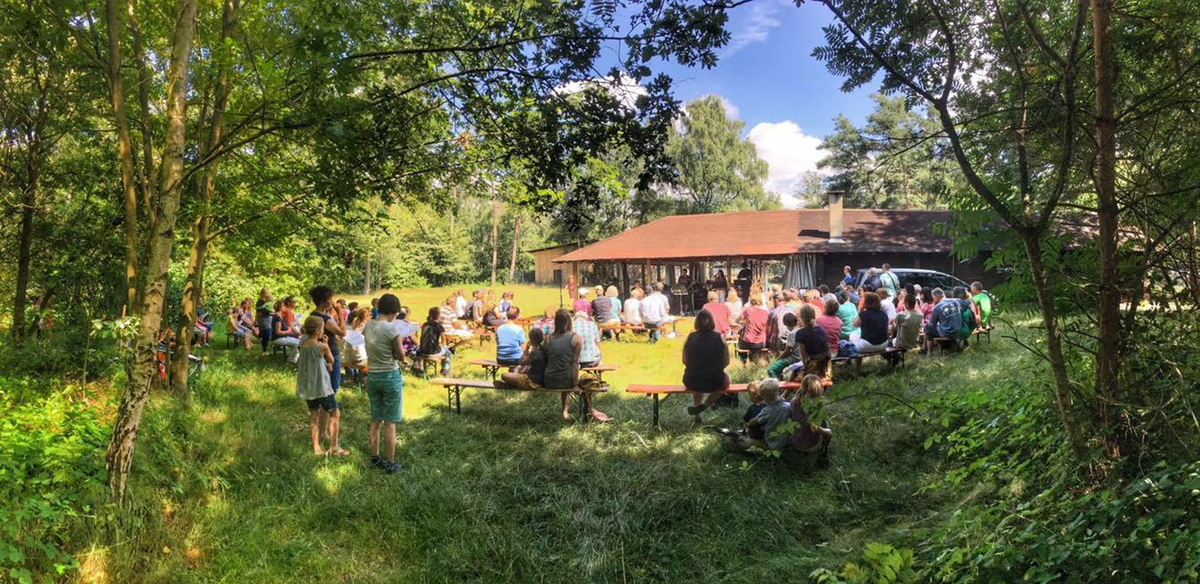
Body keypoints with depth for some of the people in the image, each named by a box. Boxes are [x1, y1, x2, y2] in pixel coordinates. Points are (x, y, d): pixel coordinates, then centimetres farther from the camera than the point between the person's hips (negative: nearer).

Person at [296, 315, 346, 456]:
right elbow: (331, 361, 0)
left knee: (313, 415, 14)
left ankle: (316, 447, 17)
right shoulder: (322, 346, -17)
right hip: (321, 385, -7)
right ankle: (333, 447, 8)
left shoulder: (303, 344, 2)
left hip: (307, 386, 7)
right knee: (334, 414, 6)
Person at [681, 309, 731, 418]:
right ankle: (705, 405, 17)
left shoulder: (690, 338, -6)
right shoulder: (720, 338, -8)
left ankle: (696, 406, 33)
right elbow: (726, 362, -1)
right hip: (715, 383, -2)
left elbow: (685, 361, 2)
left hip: (692, 383, 2)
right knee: (725, 379, 33)